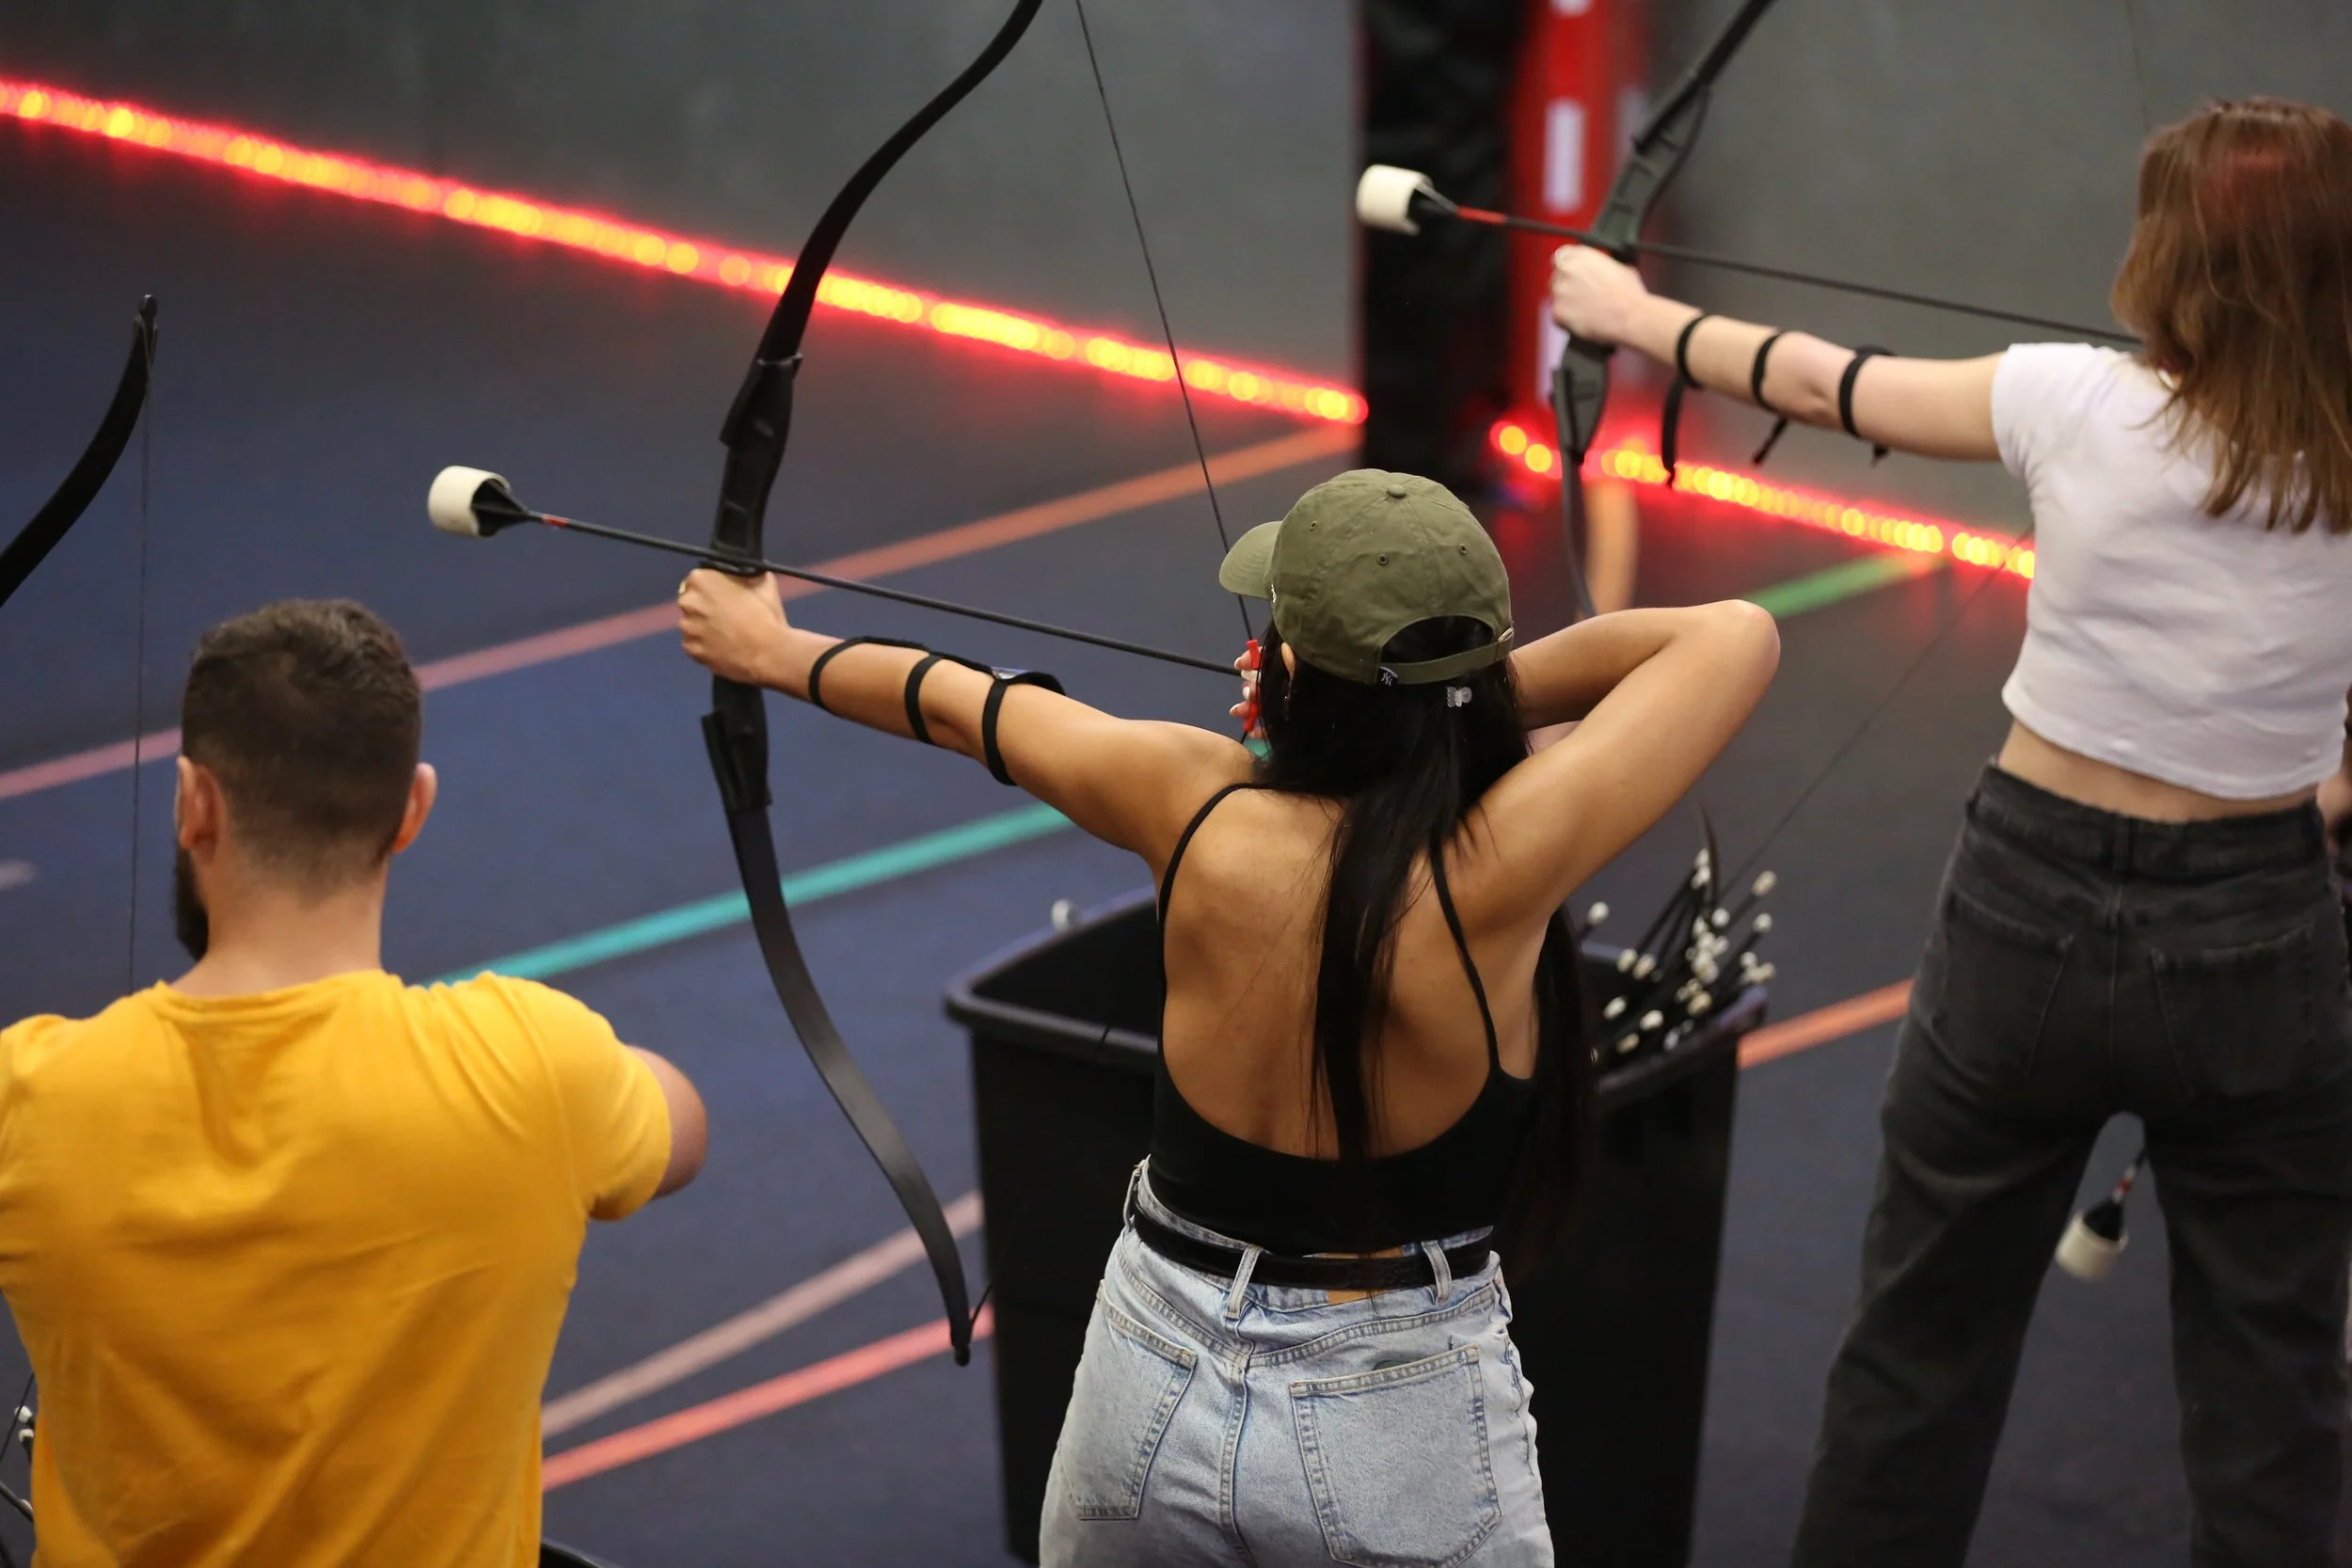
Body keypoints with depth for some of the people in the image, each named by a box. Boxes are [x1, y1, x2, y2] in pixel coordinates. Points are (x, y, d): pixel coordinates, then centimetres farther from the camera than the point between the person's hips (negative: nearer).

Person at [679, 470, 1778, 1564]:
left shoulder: (1198, 813, -16)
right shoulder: (1492, 872, -26)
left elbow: (955, 703, 3)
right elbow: (1736, 638, -16)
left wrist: (775, 653, 20)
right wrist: (1486, 692, -9)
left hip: (1157, 1382, 3)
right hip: (1406, 1427, -3)